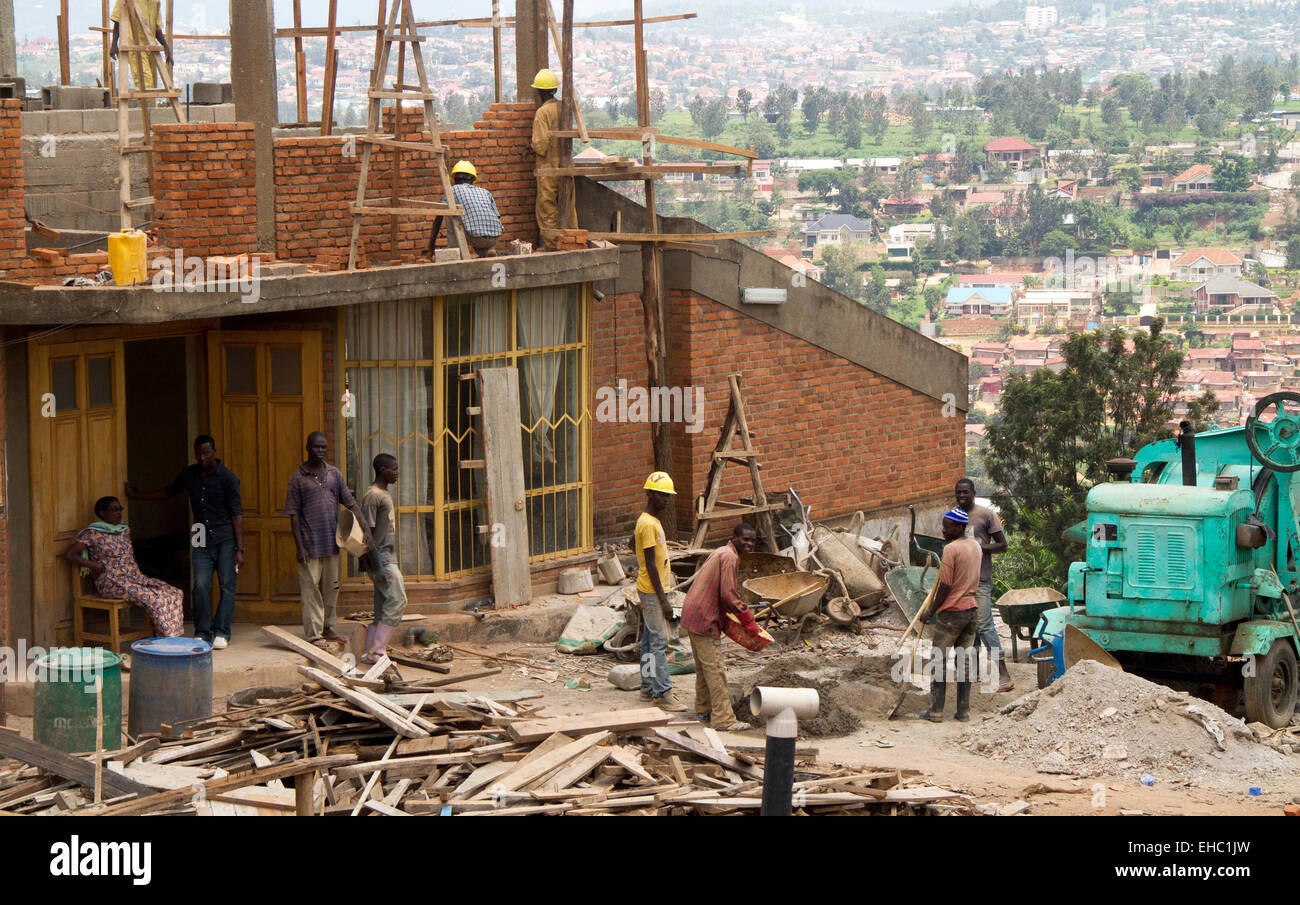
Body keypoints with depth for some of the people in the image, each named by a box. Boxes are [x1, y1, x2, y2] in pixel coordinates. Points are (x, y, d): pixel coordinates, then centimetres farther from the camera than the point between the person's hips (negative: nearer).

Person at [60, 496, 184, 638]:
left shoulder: (125, 530, 17)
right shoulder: (93, 534, -4)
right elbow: (69, 554, -8)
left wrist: (139, 573, 15)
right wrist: (95, 565, -15)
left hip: (134, 577, 8)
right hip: (111, 582, -8)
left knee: (176, 594, -10)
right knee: (155, 599, -28)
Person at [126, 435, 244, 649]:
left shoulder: (227, 478, -5)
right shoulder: (189, 474, 9)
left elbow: (236, 514, -6)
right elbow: (168, 492, 27)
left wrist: (239, 549, -11)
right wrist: (135, 495, 28)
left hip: (225, 540, -3)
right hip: (202, 541, 3)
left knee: (227, 586, -2)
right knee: (201, 586, -7)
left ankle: (221, 633, 5)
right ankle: (202, 633, 1)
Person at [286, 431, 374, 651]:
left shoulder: (334, 474, 10)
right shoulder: (298, 478, -4)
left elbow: (351, 503, 9)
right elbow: (294, 515, -5)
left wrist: (367, 529, -3)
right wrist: (299, 547, -11)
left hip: (332, 541, 5)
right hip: (310, 542, -5)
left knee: (331, 587, 12)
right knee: (311, 589, -3)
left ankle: (328, 629, 23)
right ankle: (313, 634, 1)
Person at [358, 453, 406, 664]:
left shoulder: (384, 495, 18)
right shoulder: (373, 496, -13)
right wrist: (377, 566, -21)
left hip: (387, 558, 10)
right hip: (380, 558, -10)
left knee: (383, 607, 6)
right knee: (397, 601, -13)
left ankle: (370, 653, 6)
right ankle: (376, 652, -13)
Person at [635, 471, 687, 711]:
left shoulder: (648, 520, 11)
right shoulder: (648, 525, -20)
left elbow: (633, 542, 28)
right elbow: (650, 565, -22)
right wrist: (663, 600, -22)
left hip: (652, 590, 10)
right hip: (652, 591, -10)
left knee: (650, 639, 13)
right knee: (659, 640, -10)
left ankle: (648, 688, 19)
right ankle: (663, 693, -11)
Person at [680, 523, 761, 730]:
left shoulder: (720, 553, 17)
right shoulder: (729, 557, -15)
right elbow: (728, 594, -20)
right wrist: (747, 619, -10)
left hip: (693, 616, 11)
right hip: (704, 619, -11)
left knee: (704, 667, 19)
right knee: (714, 669, -7)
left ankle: (703, 711, 28)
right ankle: (723, 718, -6)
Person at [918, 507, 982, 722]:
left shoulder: (951, 549, -15)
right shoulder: (975, 546, 10)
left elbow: (945, 586, -15)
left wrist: (931, 611, -7)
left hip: (951, 611, -7)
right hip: (971, 608, 7)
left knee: (939, 661, 1)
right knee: (965, 661, 10)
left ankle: (936, 711, 1)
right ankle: (964, 710, 10)